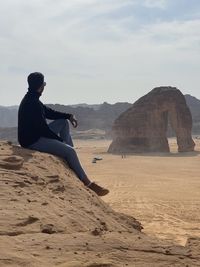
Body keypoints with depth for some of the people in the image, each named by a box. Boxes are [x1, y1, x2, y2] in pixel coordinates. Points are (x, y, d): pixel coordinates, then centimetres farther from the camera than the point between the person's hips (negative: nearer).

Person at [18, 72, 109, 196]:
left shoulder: (31, 99, 9)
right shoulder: (32, 103, -23)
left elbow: (49, 112, 19)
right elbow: (43, 128, -22)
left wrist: (69, 116, 8)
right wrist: (60, 140, -10)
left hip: (36, 134, 11)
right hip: (32, 141, -11)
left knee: (63, 122, 16)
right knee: (70, 151, -18)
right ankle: (88, 183, -9)